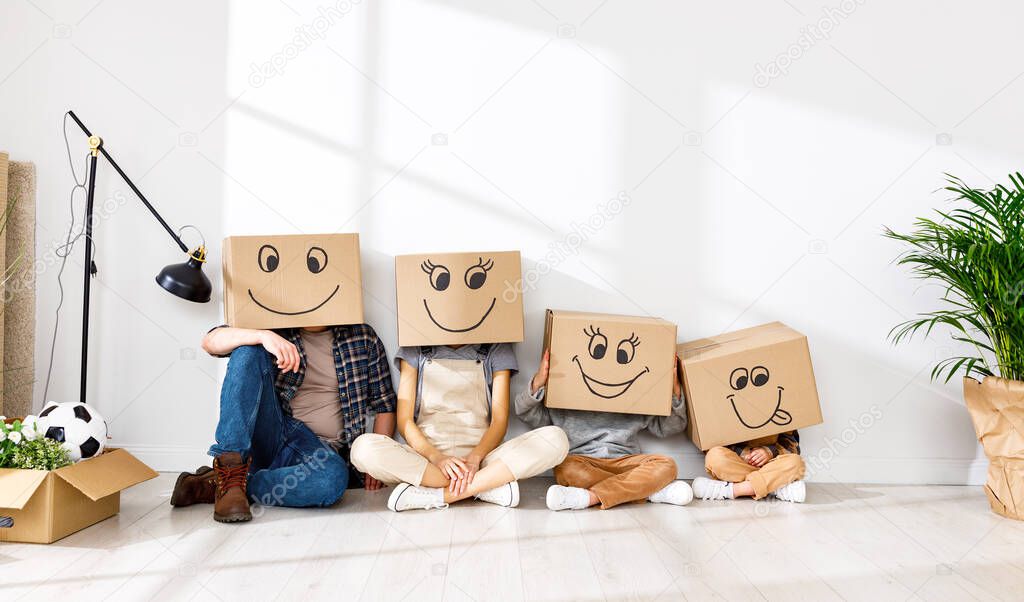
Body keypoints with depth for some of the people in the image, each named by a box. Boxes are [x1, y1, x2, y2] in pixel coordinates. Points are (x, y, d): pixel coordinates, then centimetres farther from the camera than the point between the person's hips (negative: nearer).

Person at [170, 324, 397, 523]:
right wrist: (263, 336, -22)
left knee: (334, 476, -38)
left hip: (318, 448, -1)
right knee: (248, 350, -18)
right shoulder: (278, 331, 11)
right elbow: (210, 341, -3)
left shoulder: (363, 338, 10)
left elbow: (385, 404, 10)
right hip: (268, 433, 1)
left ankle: (214, 486, -21)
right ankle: (230, 471, -26)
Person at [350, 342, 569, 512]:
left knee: (555, 438, -25)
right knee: (363, 447, -30)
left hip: (480, 456, 0)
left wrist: (475, 457, -19)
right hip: (427, 457, 0)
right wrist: (436, 457, -18)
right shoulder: (415, 350, 9)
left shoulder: (497, 350, 9)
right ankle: (492, 484, -25)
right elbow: (405, 420, 1)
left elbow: (499, 421, 2)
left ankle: (436, 495, -27)